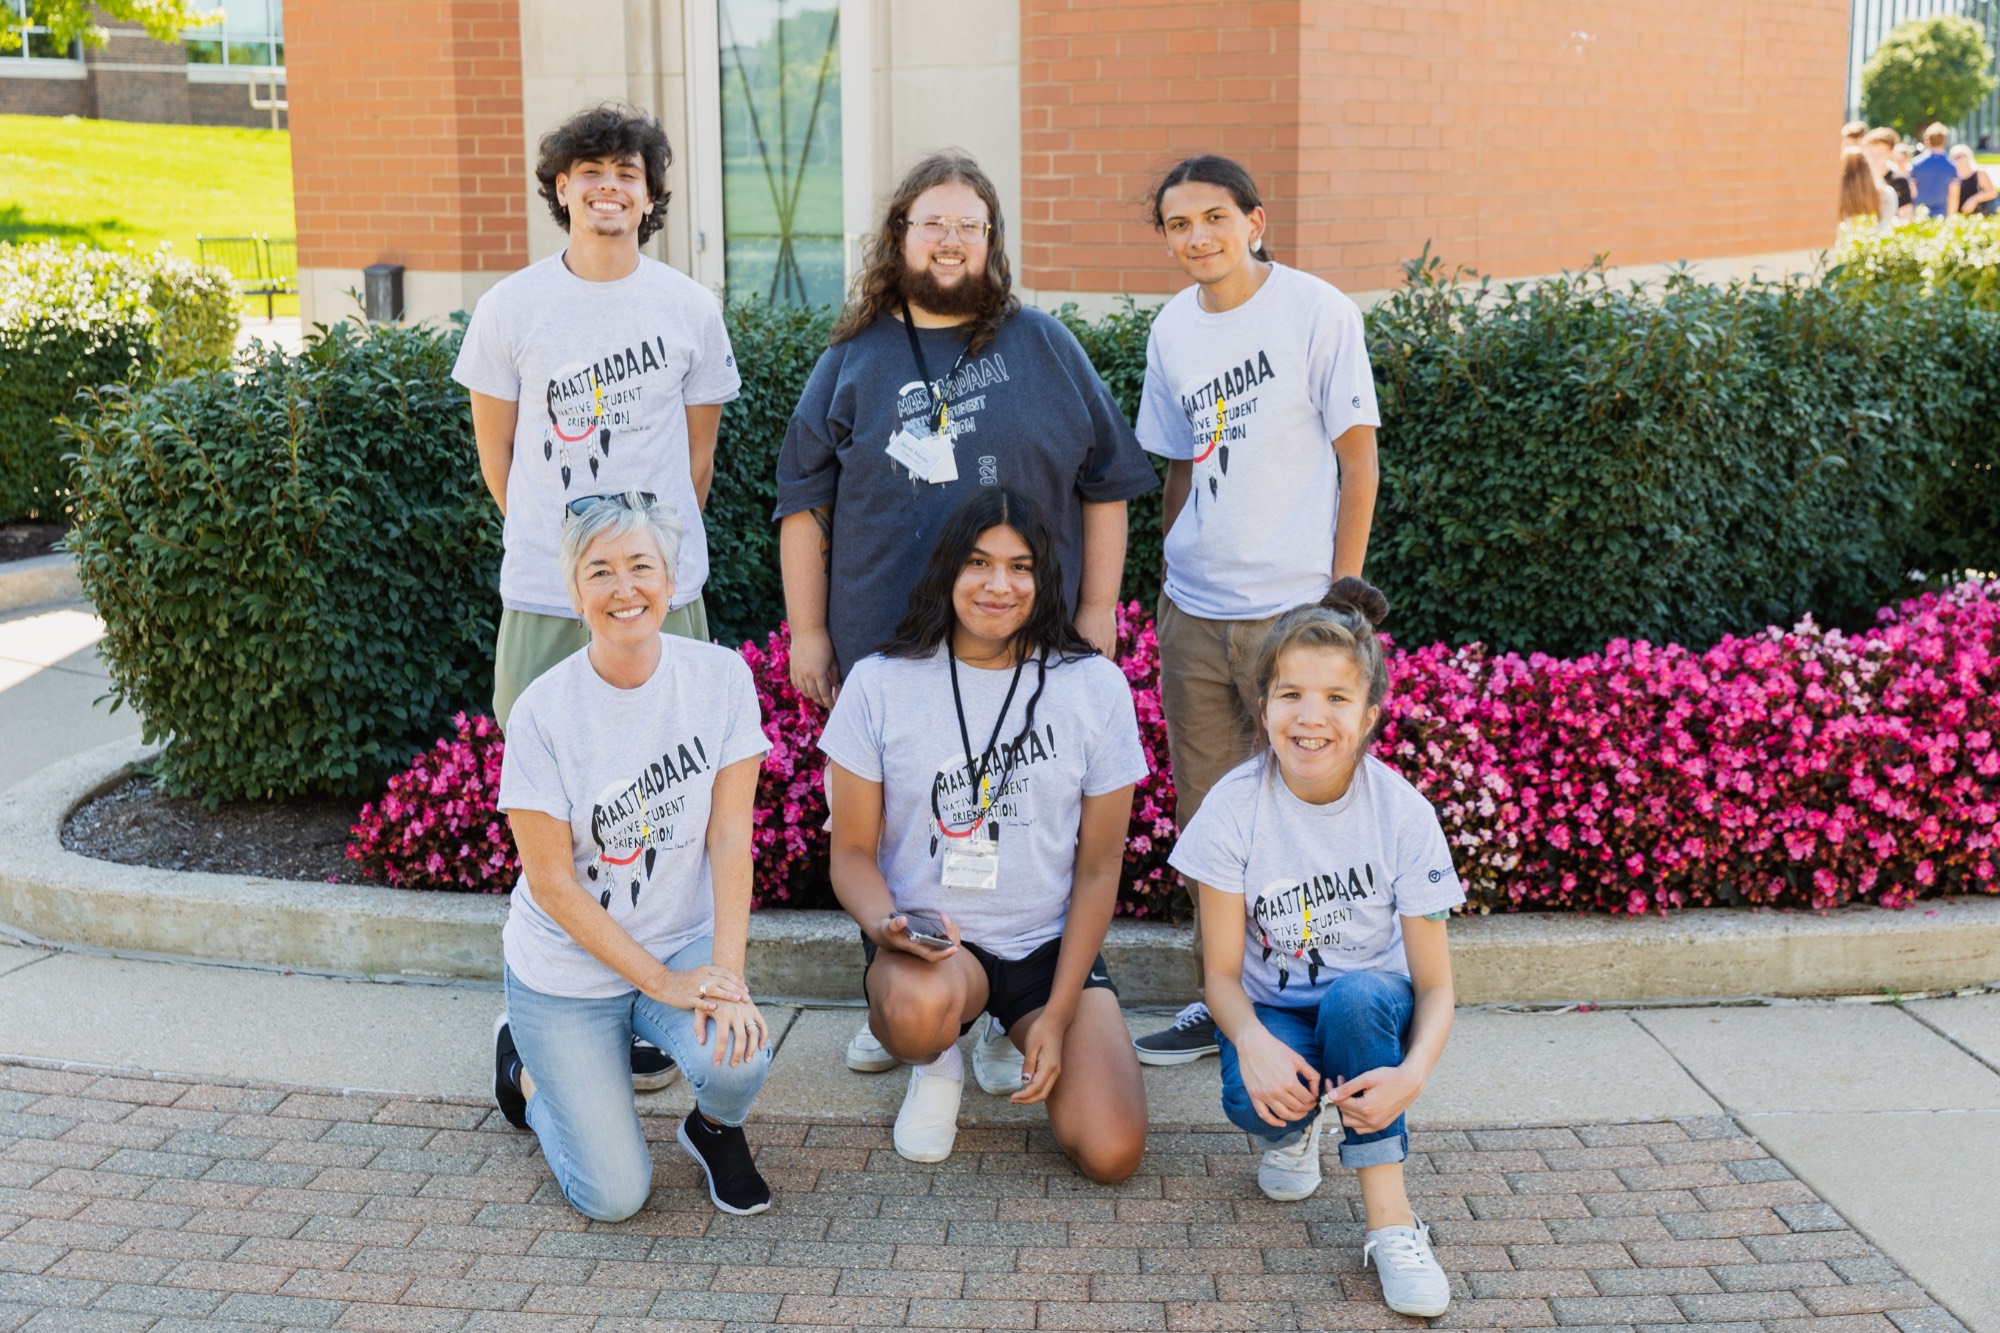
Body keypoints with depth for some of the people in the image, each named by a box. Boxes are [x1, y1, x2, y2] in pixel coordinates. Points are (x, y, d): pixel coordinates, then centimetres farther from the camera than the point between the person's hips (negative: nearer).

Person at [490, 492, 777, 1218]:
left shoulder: (720, 677, -10)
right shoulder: (543, 710, -17)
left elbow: (729, 837, -11)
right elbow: (551, 882, -14)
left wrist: (727, 976, -21)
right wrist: (662, 981, -18)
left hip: (687, 941, 2)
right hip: (569, 965, -1)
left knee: (735, 1058, -30)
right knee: (614, 1196, -3)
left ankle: (714, 1128, 9)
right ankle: (527, 1066, 27)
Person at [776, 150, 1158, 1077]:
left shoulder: (1045, 348, 7)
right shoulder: (852, 362, 8)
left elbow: (1105, 484, 9)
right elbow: (803, 504, 10)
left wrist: (1097, 610, 4)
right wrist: (807, 632, 5)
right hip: (884, 649, 1)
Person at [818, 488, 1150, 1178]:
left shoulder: (1095, 687, -1)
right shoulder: (879, 684, -3)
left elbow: (1098, 868, 2)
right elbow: (852, 852, 1)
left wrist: (1058, 1014, -6)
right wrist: (885, 925, -23)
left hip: (1051, 945, 2)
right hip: (928, 941, -1)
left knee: (1111, 1153, -17)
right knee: (916, 1010, -39)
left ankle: (1018, 1041, 17)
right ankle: (938, 1062, 2)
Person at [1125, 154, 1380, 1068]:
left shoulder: (1317, 312, -6)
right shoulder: (1172, 331, 9)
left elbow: (1358, 457, -4)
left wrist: (1342, 597, -7)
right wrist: (1172, 582, 14)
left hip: (1292, 609, -5)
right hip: (1193, 613, 5)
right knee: (1207, 817, 10)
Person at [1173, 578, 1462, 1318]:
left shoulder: (1402, 813, -16)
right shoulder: (1236, 806, -15)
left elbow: (1435, 987, -14)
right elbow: (1222, 971, -10)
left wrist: (1412, 1074, -35)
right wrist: (1254, 1044, -33)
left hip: (1371, 1011, 0)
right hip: (1272, 1011, 0)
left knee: (1358, 996, -36)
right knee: (1254, 1098, -32)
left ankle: (1391, 1218, -25)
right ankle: (1294, 1127, 7)